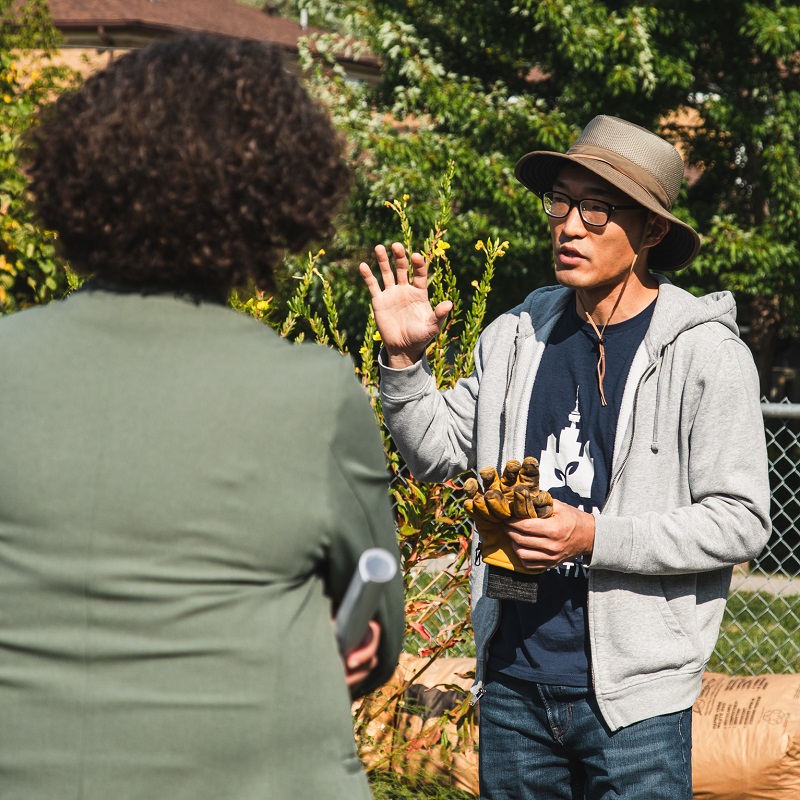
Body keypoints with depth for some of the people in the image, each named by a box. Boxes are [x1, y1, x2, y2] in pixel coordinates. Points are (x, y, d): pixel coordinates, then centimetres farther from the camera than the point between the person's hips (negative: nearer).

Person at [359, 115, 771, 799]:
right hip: (514, 683, 5)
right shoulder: (514, 338, 8)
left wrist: (595, 536, -18)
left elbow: (741, 521, -11)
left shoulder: (706, 355, -8)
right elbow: (440, 456, 16)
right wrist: (404, 359, 0)